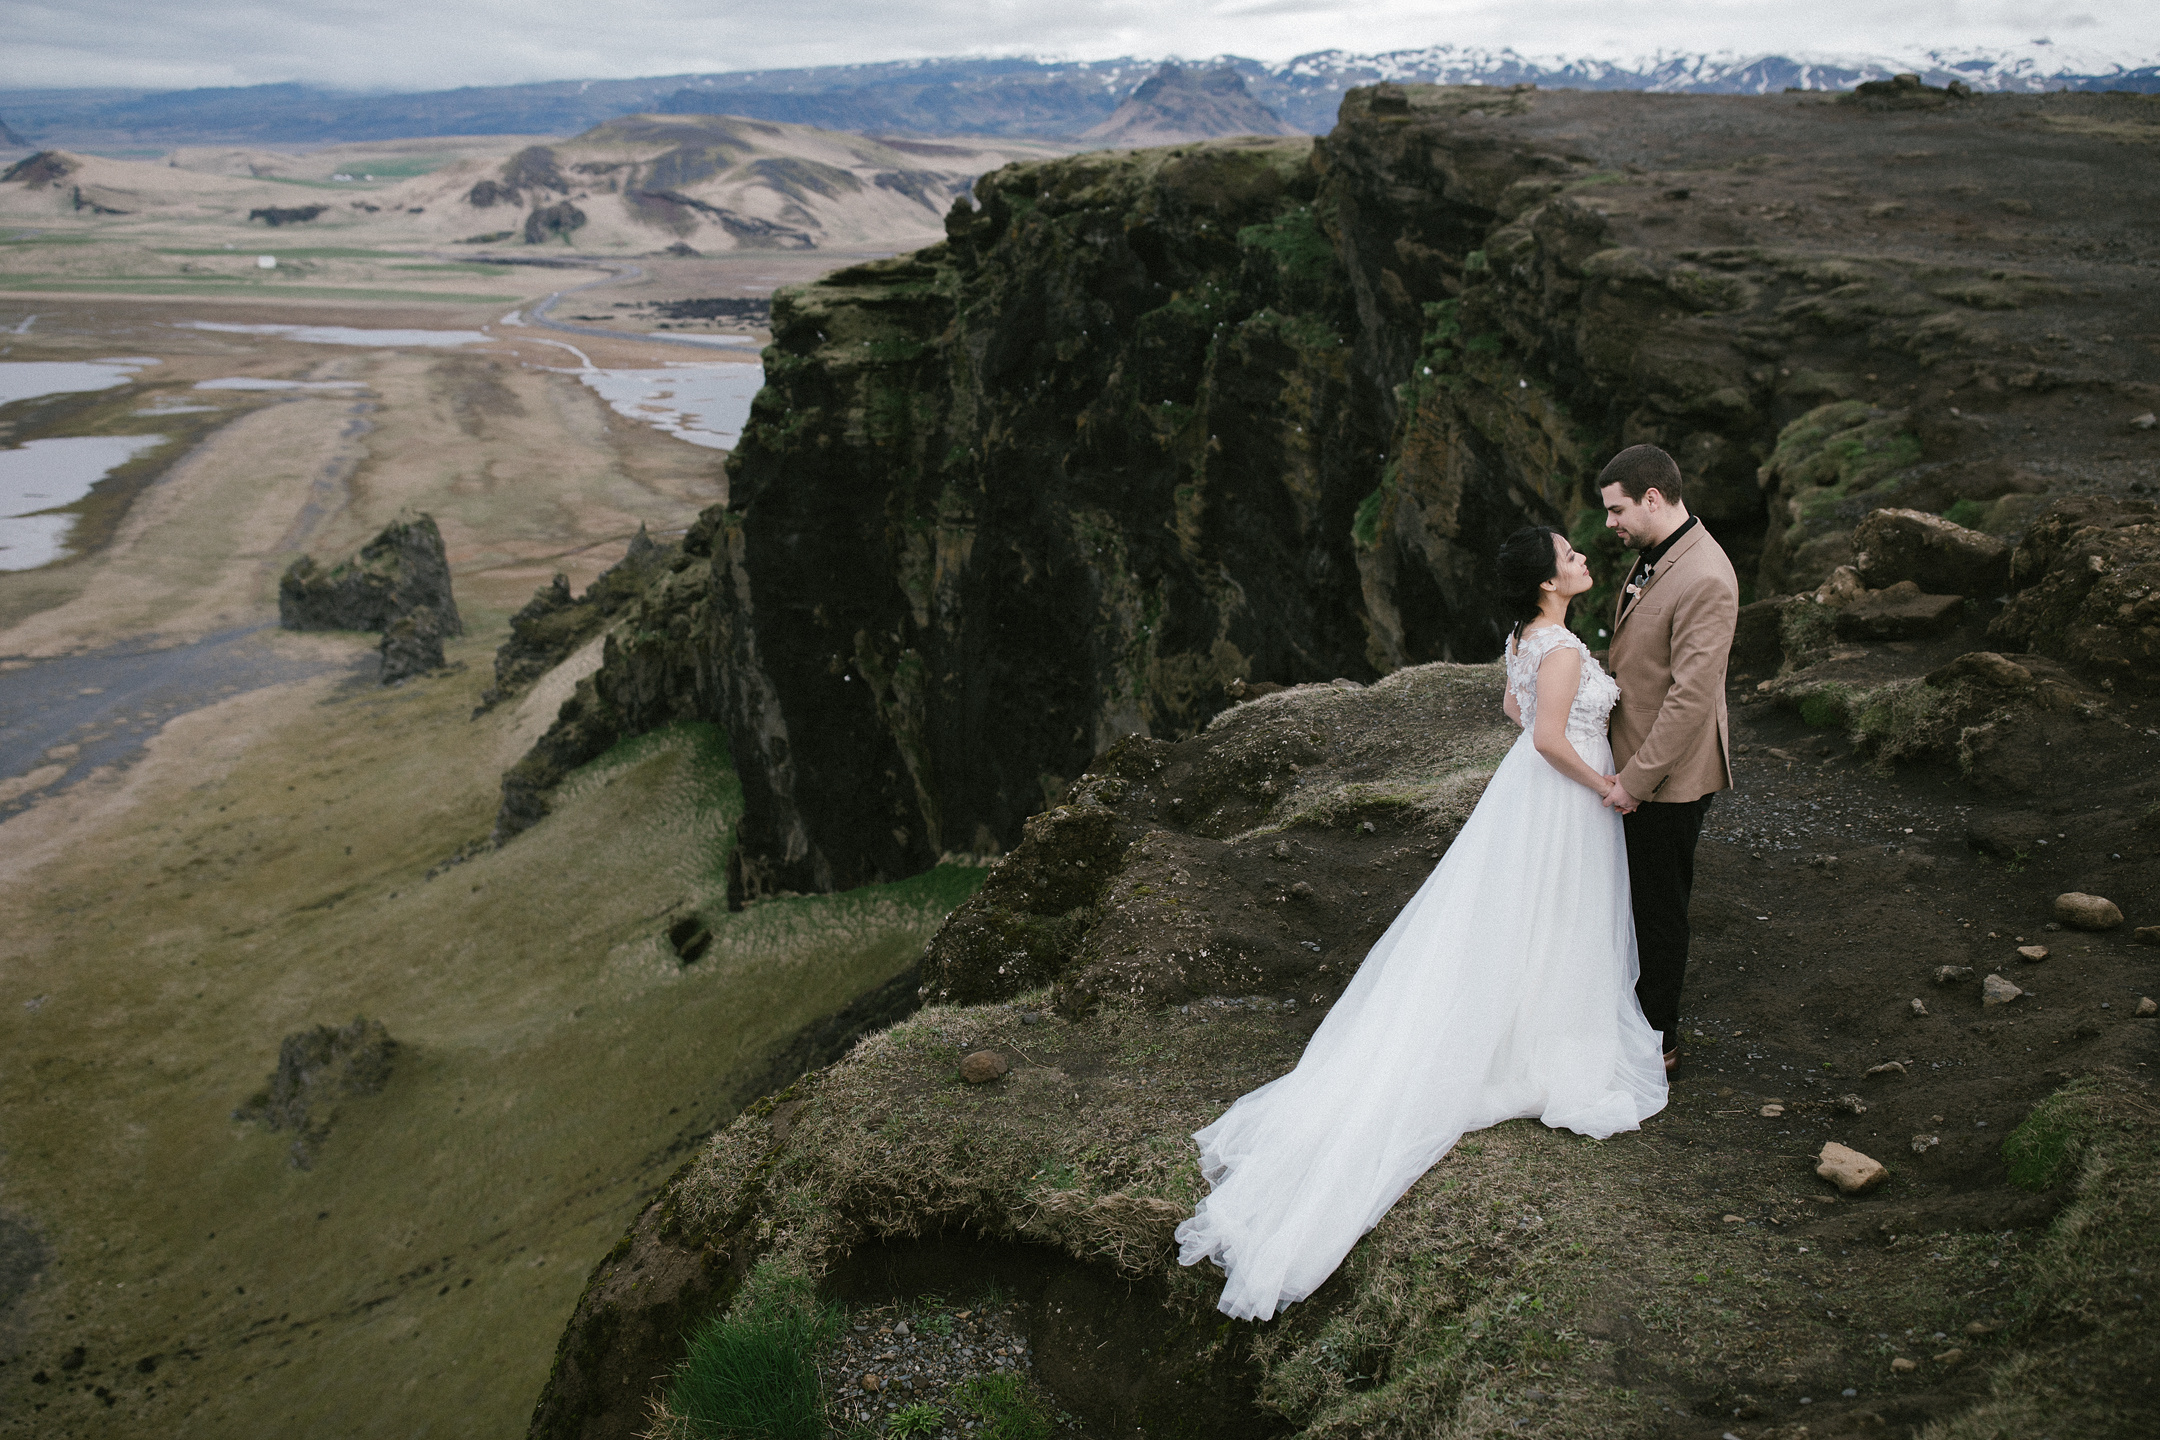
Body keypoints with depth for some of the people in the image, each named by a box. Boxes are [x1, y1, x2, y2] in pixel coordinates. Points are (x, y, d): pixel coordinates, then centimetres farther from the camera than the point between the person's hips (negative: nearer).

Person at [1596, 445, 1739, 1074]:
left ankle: (1659, 1040, 23)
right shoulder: (1651, 556, 7)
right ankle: (1639, 1004, 38)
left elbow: (1691, 696, -26)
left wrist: (1636, 779, -22)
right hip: (1635, 759, 9)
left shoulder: (1705, 580, -25)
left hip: (1669, 776, -9)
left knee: (1659, 908, 7)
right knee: (1637, 897, 21)